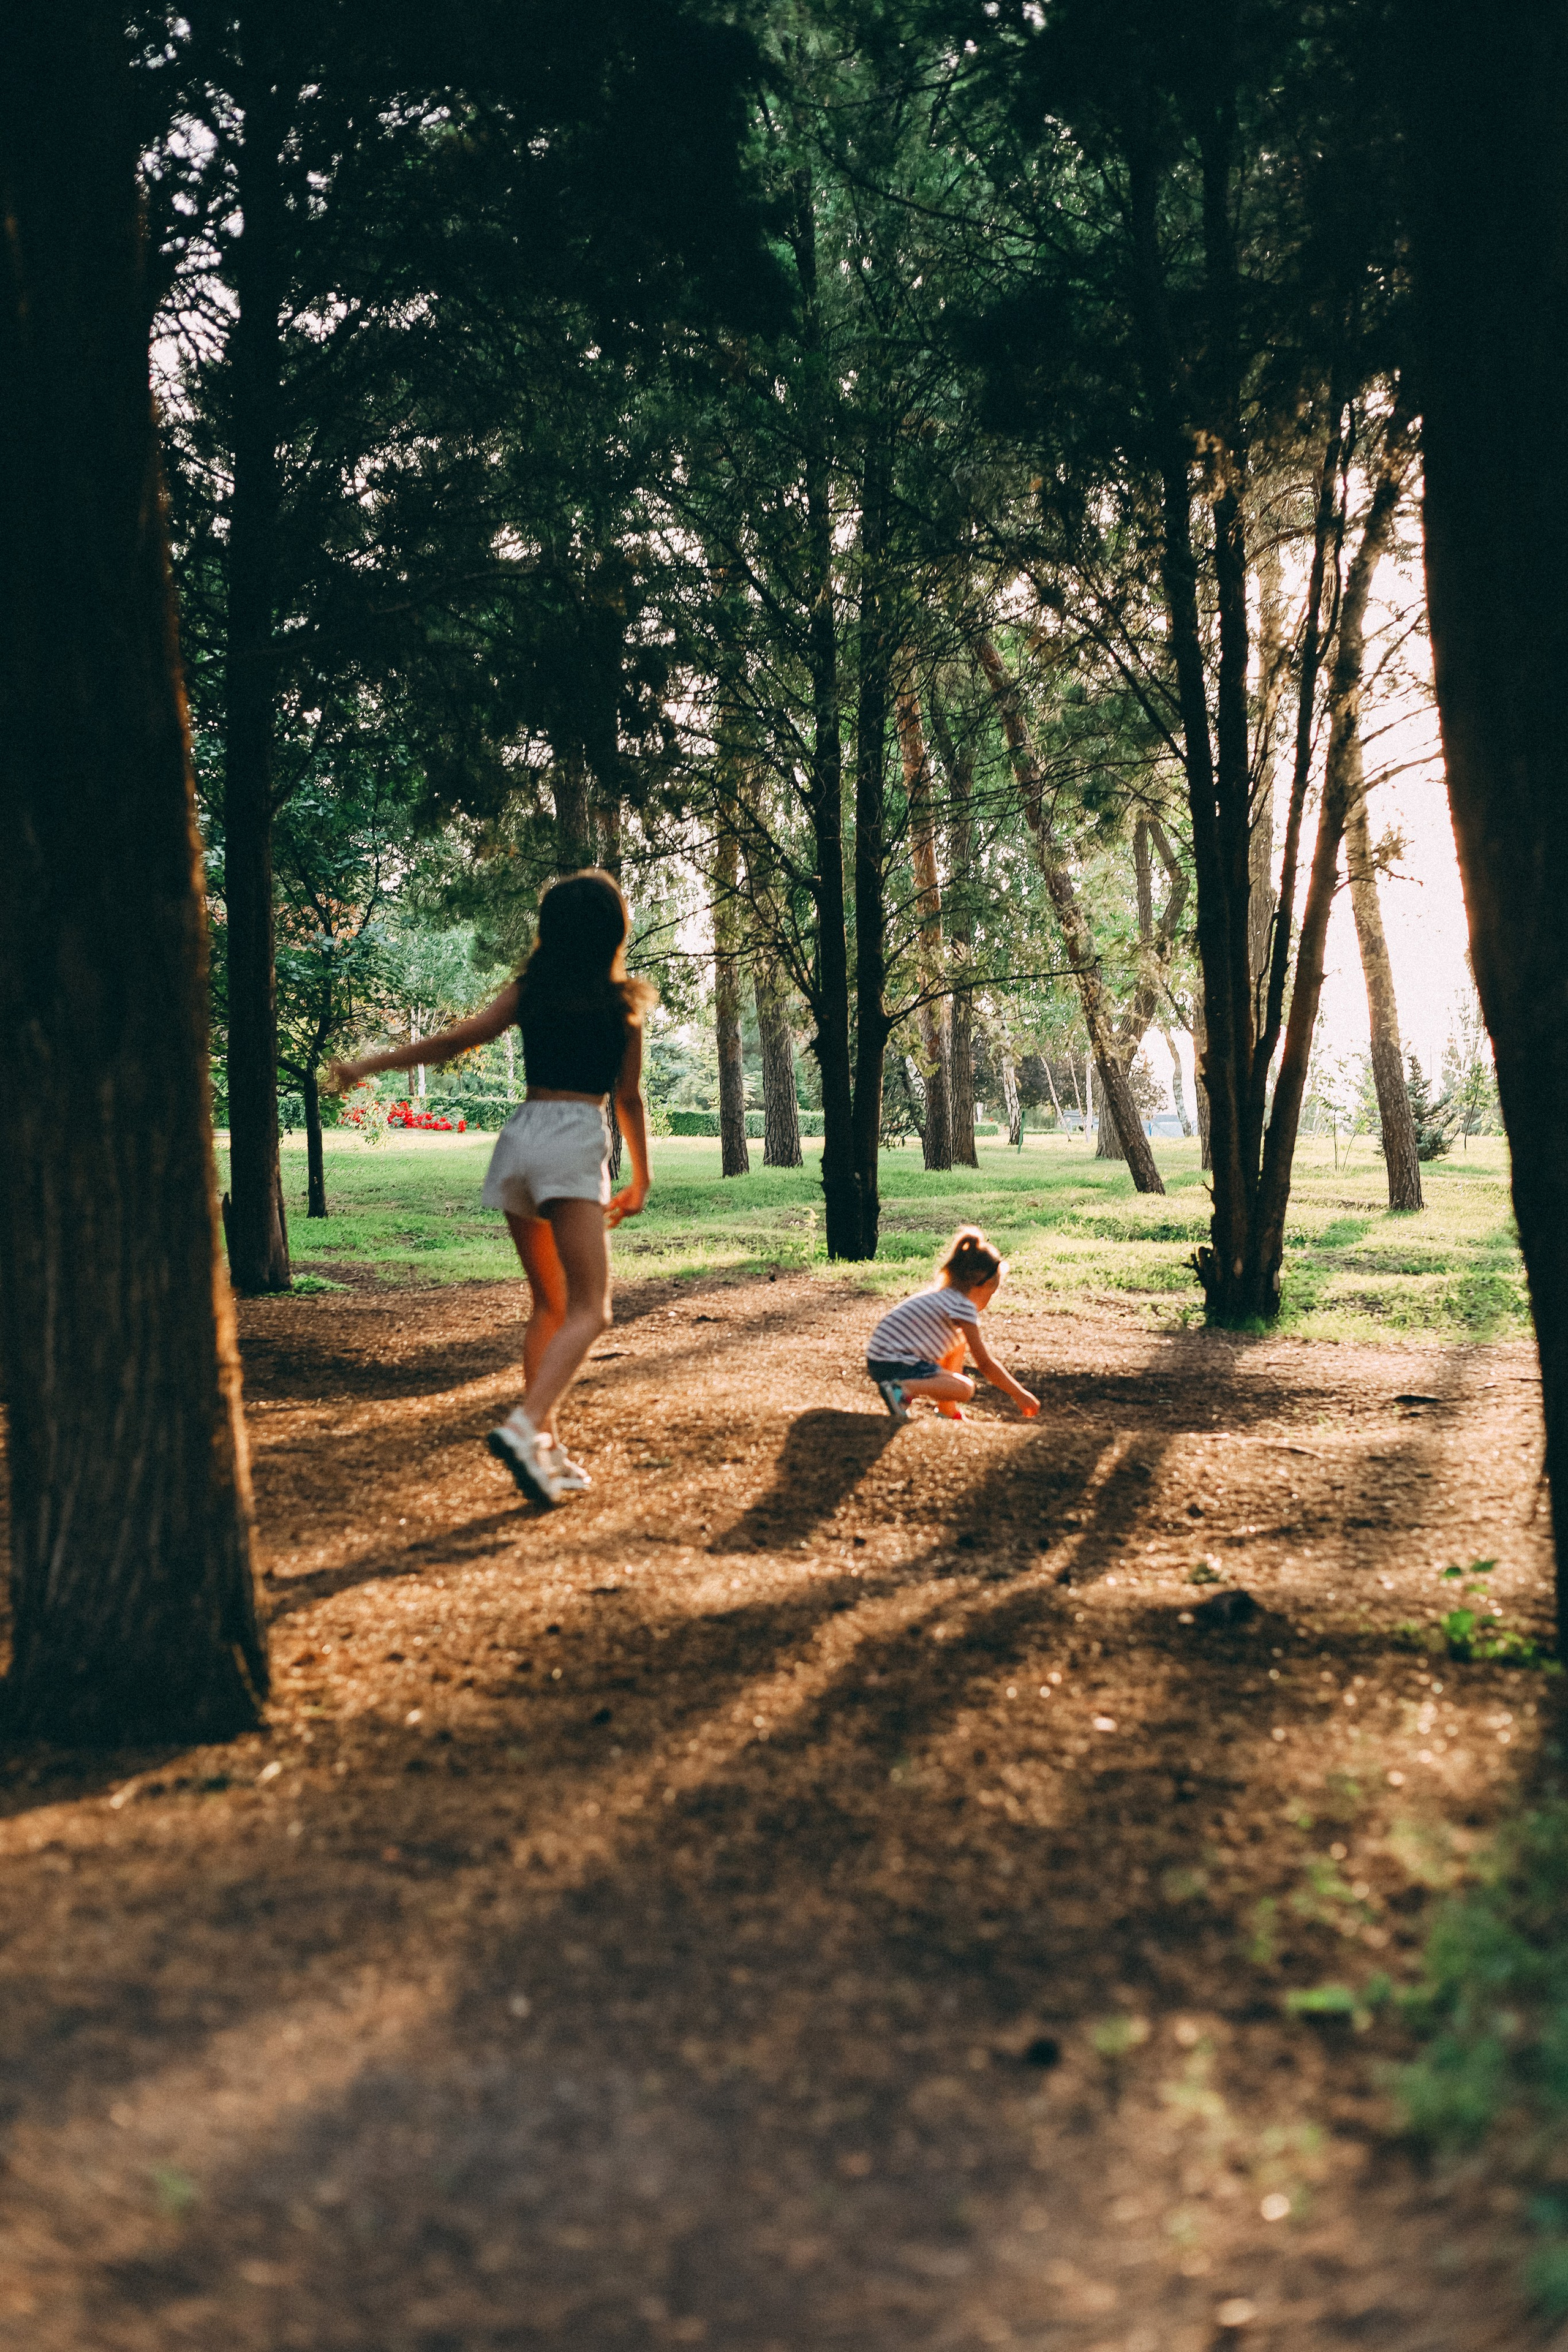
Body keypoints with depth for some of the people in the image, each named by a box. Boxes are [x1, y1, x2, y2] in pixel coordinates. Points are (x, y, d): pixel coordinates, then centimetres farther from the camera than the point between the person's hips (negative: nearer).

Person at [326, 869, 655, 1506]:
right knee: (588, 1309, -8)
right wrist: (640, 1180, 19)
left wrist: (368, 1065, 3)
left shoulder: (530, 988, 10)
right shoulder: (622, 1003, 5)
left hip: (521, 1136, 5)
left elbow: (459, 1038, -1)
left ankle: (546, 1445, 12)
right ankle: (523, 1426, -28)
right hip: (575, 1142, -5)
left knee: (548, 1302, 15)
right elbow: (629, 1099, 8)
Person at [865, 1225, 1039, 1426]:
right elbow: (985, 1364, -7)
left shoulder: (944, 1296, 18)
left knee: (960, 1339, 22)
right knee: (965, 1389, -15)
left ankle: (948, 1410, 21)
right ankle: (902, 1389, -23)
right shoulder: (963, 1306, -10)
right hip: (895, 1367, -10)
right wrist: (1019, 1394, 2)